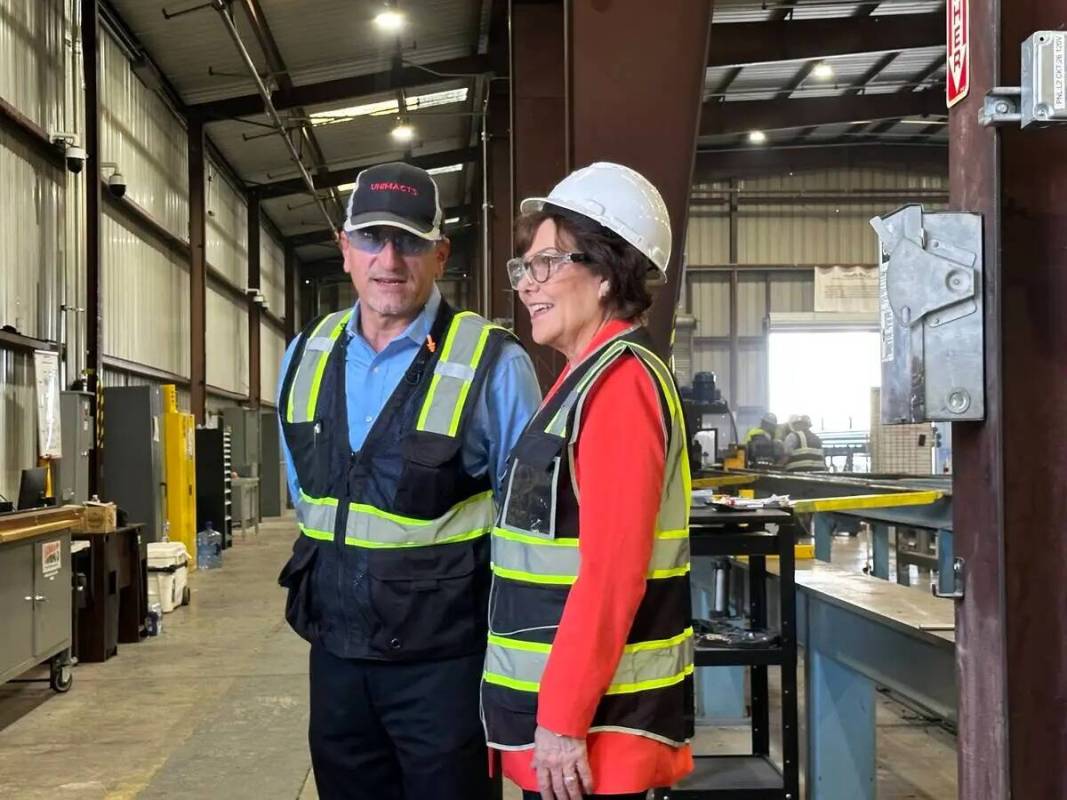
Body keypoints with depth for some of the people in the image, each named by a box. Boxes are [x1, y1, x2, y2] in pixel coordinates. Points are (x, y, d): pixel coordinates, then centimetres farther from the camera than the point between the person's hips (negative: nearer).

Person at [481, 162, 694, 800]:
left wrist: (563, 720, -21)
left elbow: (613, 569, -22)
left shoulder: (619, 382, -16)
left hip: (593, 721, -9)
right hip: (566, 708, 9)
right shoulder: (589, 379, 14)